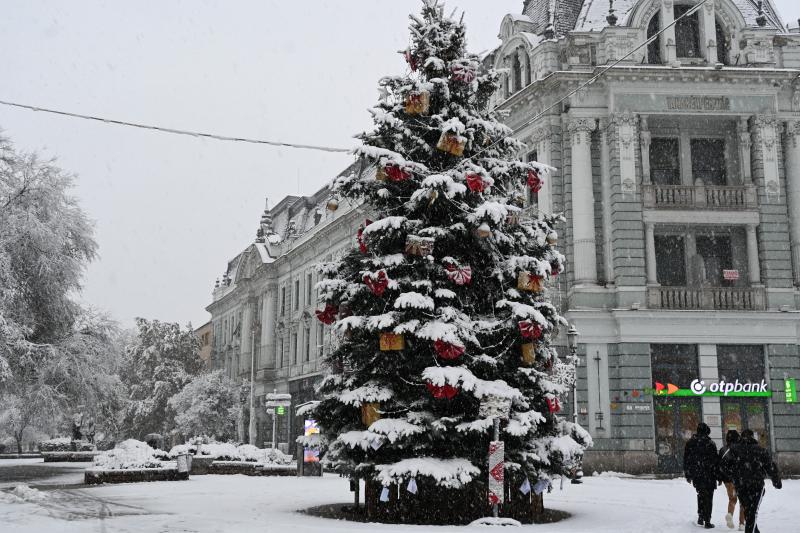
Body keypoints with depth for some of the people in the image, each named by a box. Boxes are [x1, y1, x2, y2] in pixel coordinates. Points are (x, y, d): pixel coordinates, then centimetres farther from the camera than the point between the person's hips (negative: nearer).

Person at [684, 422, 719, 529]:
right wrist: (717, 475, -2)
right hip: (708, 475, -4)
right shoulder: (710, 443, -10)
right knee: (708, 497, 4)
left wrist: (687, 475, 14)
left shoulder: (690, 443, 3)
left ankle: (700, 516, 16)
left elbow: (686, 459, 7)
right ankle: (707, 521, 3)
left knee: (701, 494, 21)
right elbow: (715, 460, -9)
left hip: (696, 475, 4)